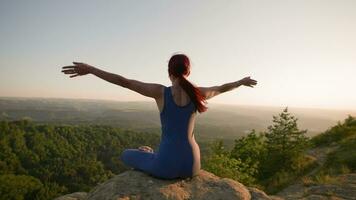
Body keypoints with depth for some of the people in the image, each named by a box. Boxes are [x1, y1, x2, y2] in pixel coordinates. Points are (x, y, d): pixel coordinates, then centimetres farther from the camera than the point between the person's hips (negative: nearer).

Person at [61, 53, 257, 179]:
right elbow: (222, 88, 16)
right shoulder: (198, 93, -3)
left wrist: (90, 69, -7)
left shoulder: (162, 92, -12)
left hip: (168, 166, -3)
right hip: (191, 166, 4)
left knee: (126, 155, 25)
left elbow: (124, 81, -13)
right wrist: (243, 81, 36)